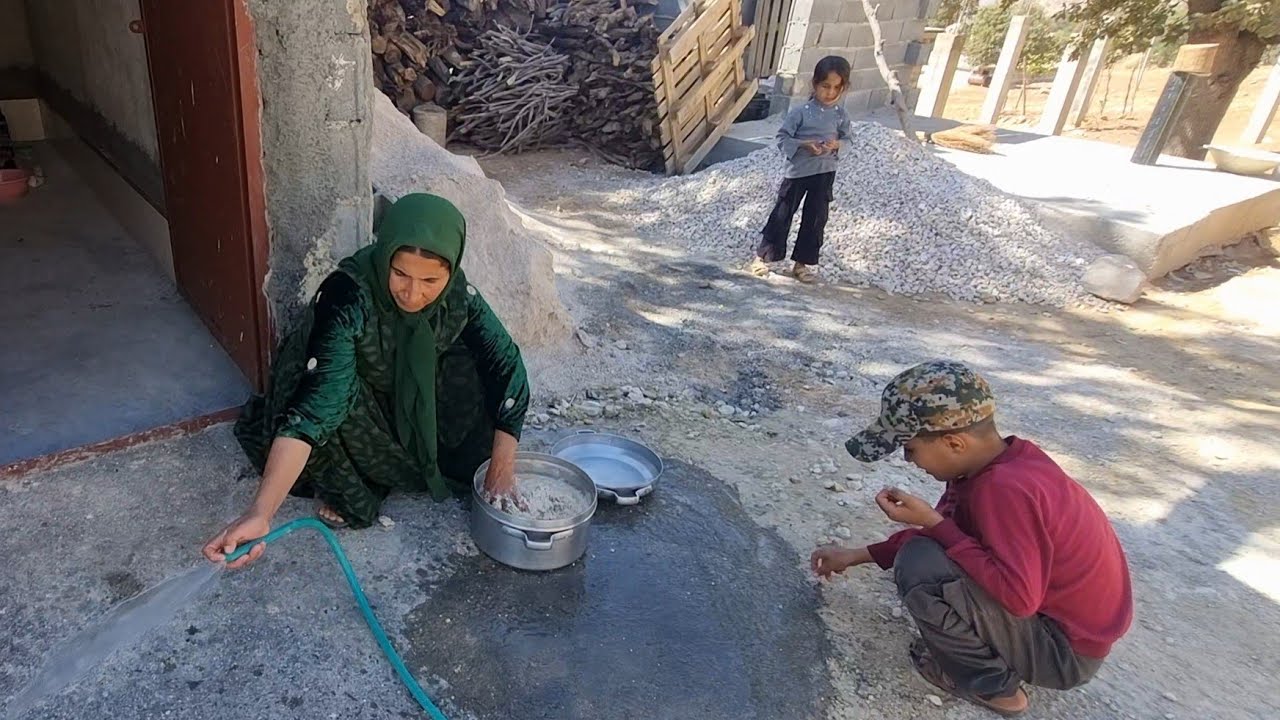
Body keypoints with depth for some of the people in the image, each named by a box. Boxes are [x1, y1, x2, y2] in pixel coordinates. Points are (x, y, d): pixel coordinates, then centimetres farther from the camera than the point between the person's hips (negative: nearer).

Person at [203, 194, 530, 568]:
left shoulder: (456, 293, -24)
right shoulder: (347, 298, -36)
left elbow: (506, 365, -20)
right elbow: (317, 403, -45)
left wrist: (501, 471, -23)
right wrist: (260, 512, -53)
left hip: (406, 405, 4)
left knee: (485, 361, -18)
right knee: (339, 395, -36)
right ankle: (342, 486, -8)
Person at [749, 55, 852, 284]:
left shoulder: (841, 115, 1)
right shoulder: (801, 113, -10)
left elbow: (847, 140, 9)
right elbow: (782, 138, -8)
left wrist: (837, 145, -13)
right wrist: (803, 145, -22)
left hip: (825, 173, 3)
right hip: (798, 171, -3)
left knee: (815, 219, 8)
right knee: (782, 215, 2)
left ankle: (804, 263, 19)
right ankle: (763, 256, 13)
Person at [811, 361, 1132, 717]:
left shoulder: (1006, 489, -33)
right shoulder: (992, 461, -3)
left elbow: (1019, 597, -35)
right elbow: (947, 531, 9)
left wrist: (932, 523, -30)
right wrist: (858, 555, 9)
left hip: (1065, 649, -9)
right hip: (1048, 603, 9)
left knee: (920, 567, -26)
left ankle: (993, 685, -3)